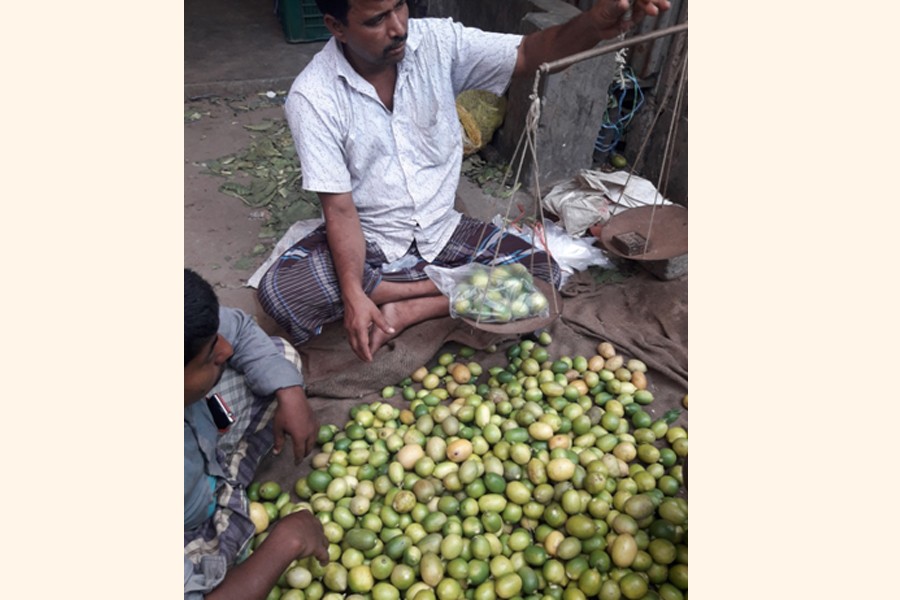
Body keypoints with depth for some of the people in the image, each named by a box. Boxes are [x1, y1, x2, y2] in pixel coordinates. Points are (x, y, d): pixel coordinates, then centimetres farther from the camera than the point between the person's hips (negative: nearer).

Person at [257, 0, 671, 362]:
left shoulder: (436, 41, -10)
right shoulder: (313, 97, -18)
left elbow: (528, 54, -15)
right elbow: (340, 208, -20)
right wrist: (353, 295, -32)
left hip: (441, 231, 2)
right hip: (366, 240, -2)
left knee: (543, 275, -14)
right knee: (279, 291, -28)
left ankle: (407, 311, -10)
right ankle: (448, 285, -16)